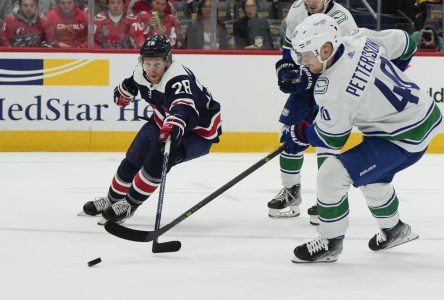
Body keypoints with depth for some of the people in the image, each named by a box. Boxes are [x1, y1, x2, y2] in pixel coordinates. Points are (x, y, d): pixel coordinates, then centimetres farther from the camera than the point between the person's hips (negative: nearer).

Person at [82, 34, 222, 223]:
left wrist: (175, 126, -75)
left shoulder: (179, 78, -38)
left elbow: (184, 109, -57)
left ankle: (130, 205, -9)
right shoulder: (141, 73, -13)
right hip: (164, 121, 8)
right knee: (134, 158, 8)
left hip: (198, 131, -8)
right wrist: (124, 91, 33)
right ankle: (113, 199, 32)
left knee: (158, 158, -25)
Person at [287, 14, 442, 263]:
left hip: (403, 138, -10)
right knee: (371, 174, 31)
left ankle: (330, 243, 5)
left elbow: (331, 139, -12)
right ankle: (394, 230, 49)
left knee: (332, 175, -10)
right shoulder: (361, 42, -6)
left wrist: (301, 133, 7)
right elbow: (401, 42, 12)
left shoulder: (333, 90, -25)